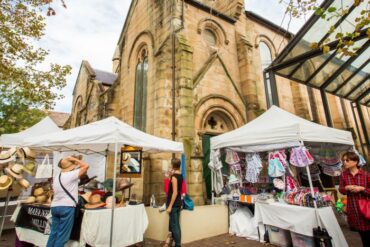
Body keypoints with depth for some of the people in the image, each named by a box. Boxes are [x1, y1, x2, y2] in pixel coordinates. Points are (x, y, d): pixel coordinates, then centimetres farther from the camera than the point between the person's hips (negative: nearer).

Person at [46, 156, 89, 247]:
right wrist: (73, 159, -3)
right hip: (66, 207, -8)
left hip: (55, 206, 8)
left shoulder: (57, 177, 16)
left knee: (54, 233, 15)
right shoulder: (71, 175, -11)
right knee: (62, 235, 0)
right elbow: (86, 166, -10)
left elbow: (57, 193, 20)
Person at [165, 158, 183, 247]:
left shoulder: (174, 176, -18)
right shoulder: (180, 176, 8)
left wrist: (170, 206, -18)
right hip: (178, 203, 9)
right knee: (176, 225, 17)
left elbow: (175, 193, -21)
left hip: (174, 204, -9)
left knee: (174, 226, 0)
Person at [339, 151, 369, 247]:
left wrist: (362, 188, -18)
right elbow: (341, 190, 4)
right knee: (361, 232, 15)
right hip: (352, 208, 2)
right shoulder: (343, 175, -3)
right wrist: (346, 188, -15)